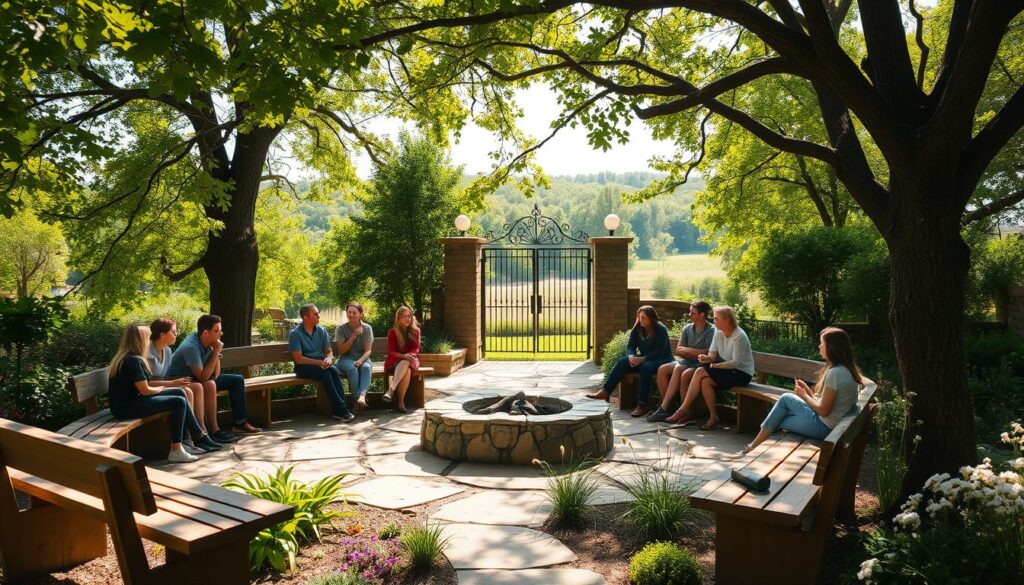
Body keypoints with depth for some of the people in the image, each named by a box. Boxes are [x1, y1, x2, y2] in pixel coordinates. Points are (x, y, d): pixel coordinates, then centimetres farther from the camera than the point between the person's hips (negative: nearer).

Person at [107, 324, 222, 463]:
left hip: (132, 400, 10)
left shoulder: (125, 358, 13)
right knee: (179, 402, -14)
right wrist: (161, 388, 3)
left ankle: (199, 437, 7)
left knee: (179, 393, 7)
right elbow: (145, 390, -18)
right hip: (127, 407, -10)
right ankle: (175, 451, -11)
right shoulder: (133, 361, -19)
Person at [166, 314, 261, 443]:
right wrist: (216, 352, -31)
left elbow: (216, 373, 1)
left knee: (237, 380, 4)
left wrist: (216, 354, -16)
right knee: (209, 385, -37)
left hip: (198, 379, 9)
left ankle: (240, 423, 7)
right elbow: (203, 377, -36)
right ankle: (214, 432, -32)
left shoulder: (209, 343, -5)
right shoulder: (191, 347, -30)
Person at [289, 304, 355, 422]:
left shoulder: (321, 330, 8)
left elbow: (329, 351, 10)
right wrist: (319, 362, -20)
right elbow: (298, 359, -12)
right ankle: (340, 409, -33)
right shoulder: (295, 334, -7)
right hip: (304, 367, -4)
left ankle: (338, 410, -33)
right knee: (325, 372, -33)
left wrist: (329, 359, -15)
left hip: (321, 363, 4)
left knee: (333, 370, -29)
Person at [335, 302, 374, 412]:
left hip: (362, 358, 1)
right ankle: (358, 398, -40)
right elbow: (342, 351, -5)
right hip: (346, 359, -1)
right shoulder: (341, 329, 1)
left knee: (366, 367, -35)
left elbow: (368, 350, -3)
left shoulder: (367, 328, 3)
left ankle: (362, 395, -54)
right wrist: (353, 336, -14)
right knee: (352, 369, -36)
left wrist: (360, 360, -24)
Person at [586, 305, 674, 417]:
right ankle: (605, 392, -25)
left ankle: (642, 404, -36)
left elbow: (659, 351, -21)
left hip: (662, 359, -6)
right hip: (643, 358, 6)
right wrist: (631, 356, -23)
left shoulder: (661, 329, -15)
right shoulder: (638, 328, 2)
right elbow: (630, 345, 0)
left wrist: (642, 359, -32)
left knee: (646, 366, -37)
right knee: (622, 362, -17)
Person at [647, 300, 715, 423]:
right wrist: (697, 353, -8)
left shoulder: (711, 331, -8)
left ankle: (664, 407, -28)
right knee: (662, 370, -19)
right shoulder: (687, 329, 9)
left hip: (701, 365, -6)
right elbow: (678, 351, 8)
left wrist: (688, 350, -11)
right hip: (687, 362, 6)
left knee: (679, 370, -33)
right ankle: (666, 406, -14)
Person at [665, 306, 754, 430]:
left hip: (741, 373, -7)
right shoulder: (718, 332, 4)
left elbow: (736, 363, -22)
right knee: (705, 381, -23)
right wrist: (707, 358, -20)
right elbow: (712, 354, 2)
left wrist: (716, 365, -24)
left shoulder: (739, 337, -19)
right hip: (726, 369, 7)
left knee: (700, 372, -24)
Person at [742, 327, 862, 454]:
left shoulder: (835, 373, -23)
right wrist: (808, 391, 4)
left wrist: (804, 395, -6)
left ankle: (755, 445, 11)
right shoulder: (845, 369, 7)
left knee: (786, 399, 1)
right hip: (827, 423, 9)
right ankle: (756, 445, 13)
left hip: (822, 426, -9)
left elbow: (823, 410, -21)